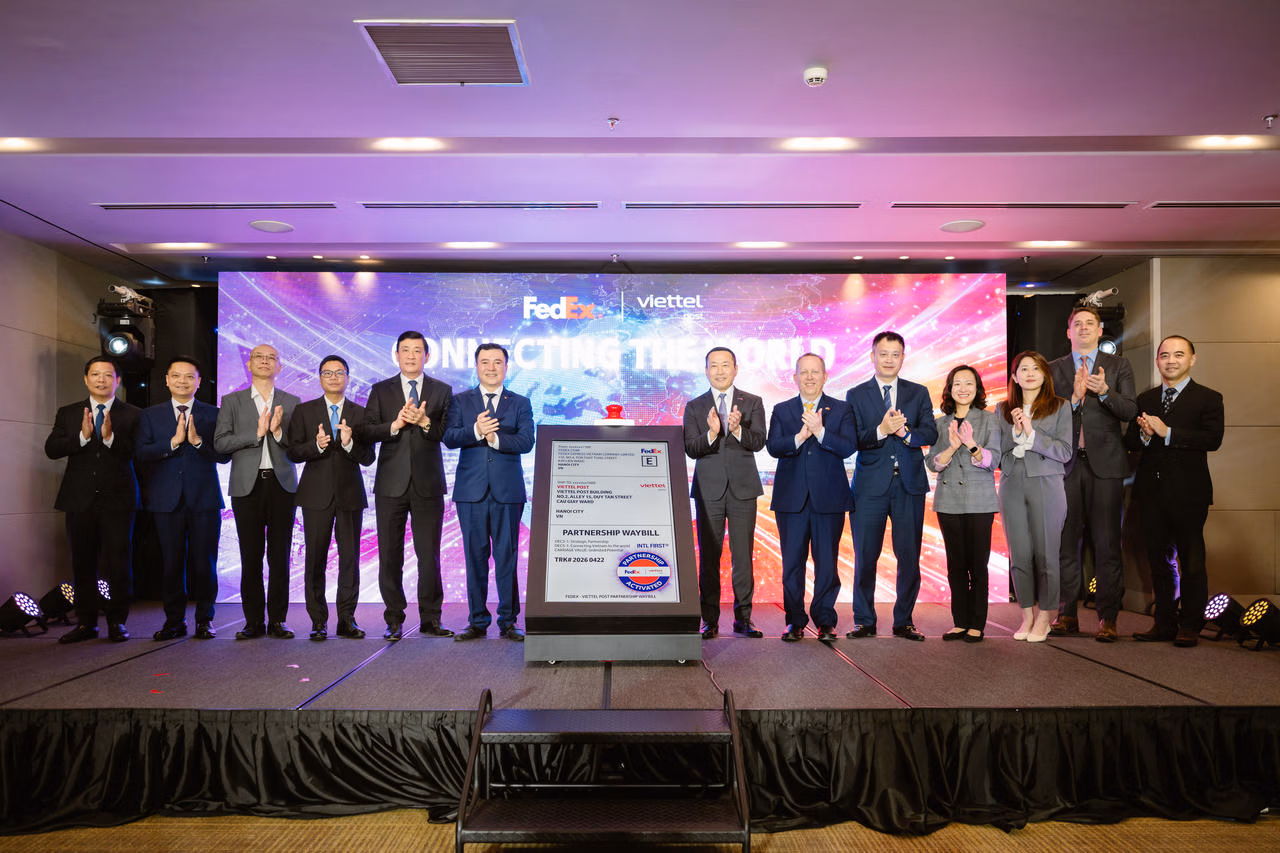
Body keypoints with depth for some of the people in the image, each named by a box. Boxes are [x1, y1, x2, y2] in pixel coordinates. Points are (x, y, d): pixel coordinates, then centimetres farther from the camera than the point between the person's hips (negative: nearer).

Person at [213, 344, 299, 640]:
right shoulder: (232, 401, 10)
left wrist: (278, 431, -12)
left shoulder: (291, 402, 11)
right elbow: (220, 442, -1)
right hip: (247, 485, 0)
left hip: (281, 484, 1)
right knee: (251, 557, 1)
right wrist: (257, 432, -11)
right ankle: (254, 621, 10)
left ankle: (277, 620, 8)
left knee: (280, 556, 1)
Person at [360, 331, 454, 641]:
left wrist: (425, 422, -17)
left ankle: (430, 620, 11)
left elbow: (449, 435, 0)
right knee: (390, 555, 5)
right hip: (391, 484, 1)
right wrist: (395, 425, -16)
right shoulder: (380, 391, 9)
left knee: (429, 555, 1)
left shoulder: (442, 391, 8)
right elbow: (366, 433, 0)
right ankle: (394, 621, 16)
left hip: (428, 484, -1)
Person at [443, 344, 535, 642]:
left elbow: (526, 441, -5)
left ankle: (508, 622, 10)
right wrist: (476, 431, -22)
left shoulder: (520, 403, 10)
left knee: (507, 556, 0)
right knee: (475, 556, 5)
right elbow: (449, 438, -4)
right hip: (471, 491, 1)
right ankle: (478, 621, 15)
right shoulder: (460, 401, 11)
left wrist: (495, 438, -19)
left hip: (508, 492, 0)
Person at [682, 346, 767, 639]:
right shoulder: (694, 407, 7)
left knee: (743, 555, 2)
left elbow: (758, 442, -6)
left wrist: (737, 430, -25)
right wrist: (711, 433, -22)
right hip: (709, 489, 0)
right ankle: (710, 620, 10)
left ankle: (743, 618, 12)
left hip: (743, 489, 0)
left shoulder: (753, 403, 7)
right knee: (709, 556, 2)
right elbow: (691, 449, -3)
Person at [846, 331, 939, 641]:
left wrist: (905, 432, -19)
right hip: (870, 485, -1)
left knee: (909, 557, 3)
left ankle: (904, 621, 17)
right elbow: (852, 441, -5)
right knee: (865, 557, 2)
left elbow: (931, 434, 0)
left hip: (909, 484, 2)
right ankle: (864, 621, 15)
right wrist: (881, 430, -21)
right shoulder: (856, 395, 6)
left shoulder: (919, 393, 12)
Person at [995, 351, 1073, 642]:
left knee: (1046, 553, 0)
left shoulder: (1060, 407, 3)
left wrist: (1032, 433, -14)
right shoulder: (1002, 410, 11)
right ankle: (1027, 615, 16)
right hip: (1012, 485, 3)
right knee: (1019, 554, 4)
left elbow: (1065, 452, -4)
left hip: (1046, 485, -2)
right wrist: (1015, 432, -10)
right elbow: (995, 450, 5)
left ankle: (1044, 617, 12)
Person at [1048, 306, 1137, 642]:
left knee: (1107, 542, -2)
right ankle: (1068, 614, 13)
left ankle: (1108, 617, 5)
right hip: (1066, 463, 1)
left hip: (1105, 463, -1)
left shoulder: (1118, 366, 10)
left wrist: (1104, 391, -19)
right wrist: (1074, 397, -15)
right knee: (1065, 540, 4)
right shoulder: (1054, 369, 12)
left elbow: (1129, 412, -2)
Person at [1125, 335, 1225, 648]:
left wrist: (1167, 432, -20)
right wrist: (1144, 435, -12)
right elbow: (1130, 441, 9)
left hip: (1188, 492, -4)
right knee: (1159, 560, 10)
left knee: (1191, 562, 2)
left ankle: (1190, 626, 13)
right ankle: (1164, 624, 19)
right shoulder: (1145, 399, 15)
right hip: (1152, 491, 4)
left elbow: (1213, 439, -14)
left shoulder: (1208, 398, 1)